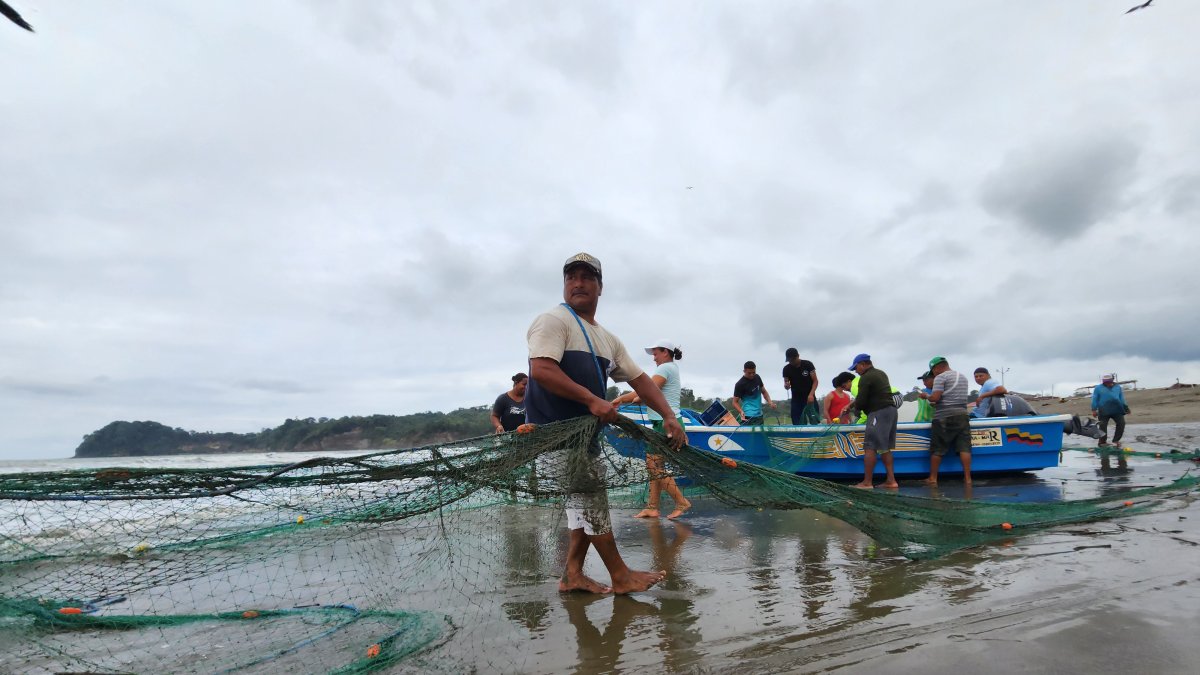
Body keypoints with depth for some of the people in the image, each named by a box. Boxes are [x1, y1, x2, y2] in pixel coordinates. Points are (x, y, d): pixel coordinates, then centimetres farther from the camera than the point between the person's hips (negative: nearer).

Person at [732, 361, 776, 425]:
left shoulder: (757, 378, 6)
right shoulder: (740, 385, -15)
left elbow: (763, 391, 19)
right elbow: (735, 402, -11)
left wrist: (769, 401, 1)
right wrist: (741, 412, -29)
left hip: (759, 415, 8)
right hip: (748, 417, -7)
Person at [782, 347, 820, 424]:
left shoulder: (808, 364, -6)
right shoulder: (786, 369, -1)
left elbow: (815, 381, -5)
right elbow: (786, 386, 5)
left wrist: (811, 394, -20)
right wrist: (786, 386, -21)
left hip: (810, 398, -2)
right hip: (796, 399, 2)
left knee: (815, 423, -6)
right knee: (798, 425, -2)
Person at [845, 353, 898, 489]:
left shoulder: (865, 378, -11)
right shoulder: (881, 373, 18)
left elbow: (861, 401, -14)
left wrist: (856, 407, 9)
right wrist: (854, 404, 20)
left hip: (879, 413, -10)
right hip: (891, 410, 10)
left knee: (870, 447, -8)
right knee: (885, 447, 14)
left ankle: (867, 482, -9)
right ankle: (891, 480, 13)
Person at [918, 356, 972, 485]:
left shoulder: (940, 377, -7)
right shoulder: (963, 377, 18)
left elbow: (935, 397, -16)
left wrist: (925, 396, 4)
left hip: (944, 417, -6)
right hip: (962, 414, 6)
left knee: (937, 449, 1)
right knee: (964, 447, 1)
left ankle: (933, 478, 6)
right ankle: (967, 477, -3)